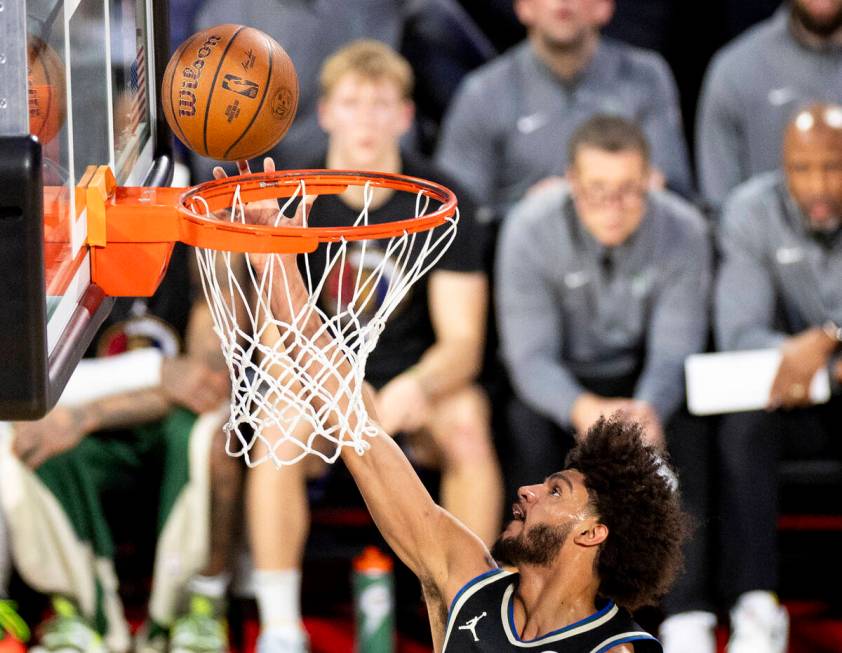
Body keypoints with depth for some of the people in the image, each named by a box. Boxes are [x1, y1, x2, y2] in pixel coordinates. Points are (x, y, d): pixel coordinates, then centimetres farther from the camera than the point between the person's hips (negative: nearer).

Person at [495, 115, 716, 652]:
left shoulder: (683, 232, -17)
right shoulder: (530, 230, -20)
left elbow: (675, 351, -16)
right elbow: (530, 355, -20)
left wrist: (647, 409, -41)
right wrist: (583, 409, -43)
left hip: (643, 378, 1)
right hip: (558, 381, -1)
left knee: (685, 427, -31)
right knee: (528, 427, -34)